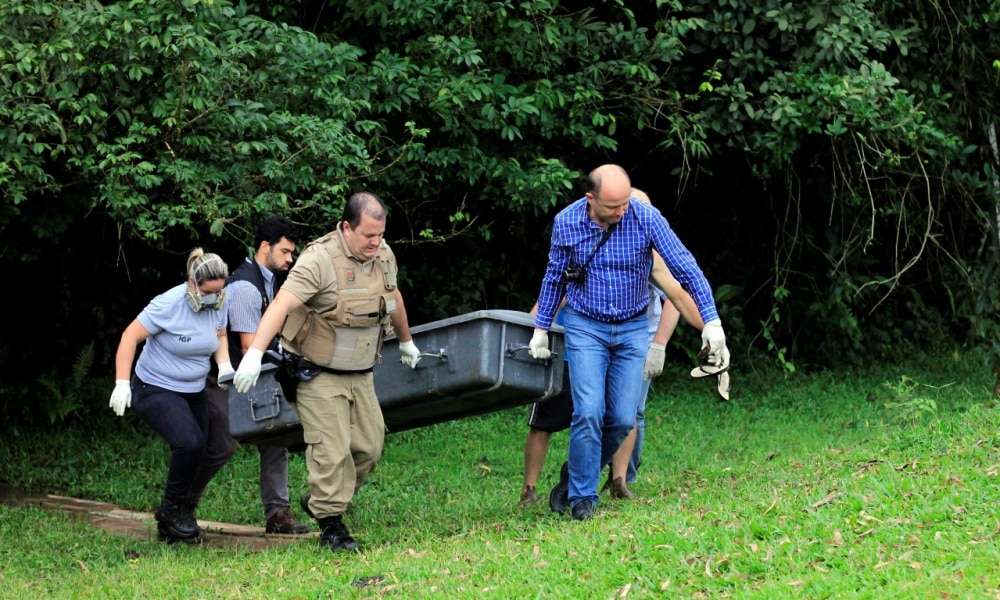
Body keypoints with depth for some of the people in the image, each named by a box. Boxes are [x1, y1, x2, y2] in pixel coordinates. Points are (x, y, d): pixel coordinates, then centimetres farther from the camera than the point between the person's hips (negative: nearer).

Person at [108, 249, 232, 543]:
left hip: (194, 392, 7)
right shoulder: (169, 305, -23)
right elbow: (130, 336, -17)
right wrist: (122, 383, -21)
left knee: (196, 451, 7)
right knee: (190, 443, -27)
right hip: (156, 389, -7)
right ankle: (172, 508, -7)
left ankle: (170, 525, 24)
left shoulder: (218, 304, -4)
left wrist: (225, 365, -2)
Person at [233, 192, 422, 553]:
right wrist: (254, 354, -42)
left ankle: (319, 503, 25)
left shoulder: (383, 255, 2)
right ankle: (331, 526, 1)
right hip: (319, 375, -7)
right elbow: (281, 304, -31)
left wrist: (406, 341, 38)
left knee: (368, 447, 7)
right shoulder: (319, 259, -21)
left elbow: (394, 298, 23)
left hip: (361, 374, 7)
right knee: (332, 451, -10)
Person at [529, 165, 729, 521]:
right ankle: (582, 498, -2)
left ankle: (577, 475, 22)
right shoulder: (566, 223, -11)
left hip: (631, 328, 1)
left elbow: (686, 268, -12)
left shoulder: (646, 219, -16)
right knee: (589, 412, -15)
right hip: (585, 327, -1)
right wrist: (540, 329, 11)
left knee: (623, 420, -2)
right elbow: (554, 278, 6)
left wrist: (711, 321, -17)